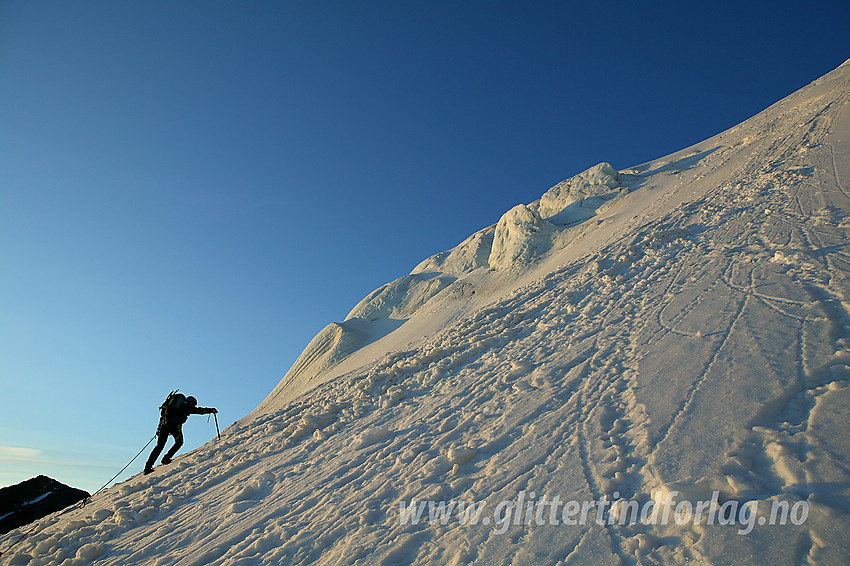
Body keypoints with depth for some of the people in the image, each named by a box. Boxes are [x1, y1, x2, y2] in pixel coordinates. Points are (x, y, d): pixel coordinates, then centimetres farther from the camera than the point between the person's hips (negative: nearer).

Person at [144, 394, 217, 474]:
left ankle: (148, 467, 2)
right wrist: (211, 410, 19)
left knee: (160, 445, 8)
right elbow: (199, 410, 8)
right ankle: (166, 458, 0)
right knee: (179, 442, 15)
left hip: (164, 422, 6)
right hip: (174, 423, -6)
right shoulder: (188, 406, 13)